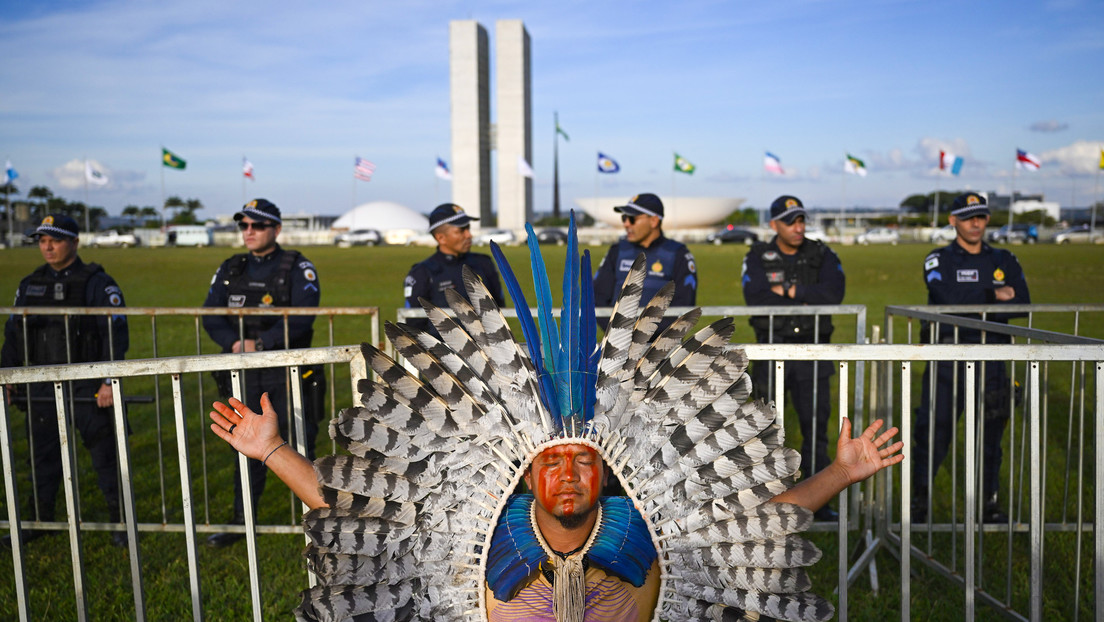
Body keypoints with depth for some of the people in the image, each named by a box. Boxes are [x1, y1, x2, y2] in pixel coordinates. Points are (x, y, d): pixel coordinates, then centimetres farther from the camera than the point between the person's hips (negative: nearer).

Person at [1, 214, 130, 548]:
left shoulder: (98, 283, -5)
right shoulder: (29, 285, 12)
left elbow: (116, 335, -11)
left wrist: (110, 381, -19)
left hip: (88, 386, -5)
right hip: (42, 387, 5)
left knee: (105, 454, 0)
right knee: (44, 454, 13)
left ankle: (119, 521, 12)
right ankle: (41, 520, 28)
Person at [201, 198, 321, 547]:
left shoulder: (298, 268, -4)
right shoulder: (230, 270, 11)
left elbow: (301, 318, -16)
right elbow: (211, 315, 4)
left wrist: (261, 344, -21)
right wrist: (235, 344, -14)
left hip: (287, 371, -4)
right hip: (244, 375, 4)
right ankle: (242, 521, 25)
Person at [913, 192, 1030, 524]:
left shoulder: (1004, 261, 13)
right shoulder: (938, 261, 3)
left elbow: (1023, 306, 0)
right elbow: (949, 299, -15)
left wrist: (973, 307, -13)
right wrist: (993, 297, -9)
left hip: (991, 360, 3)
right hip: (947, 358, -3)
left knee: (990, 433, 9)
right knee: (933, 431, -1)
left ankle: (989, 504, 23)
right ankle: (919, 502, 12)